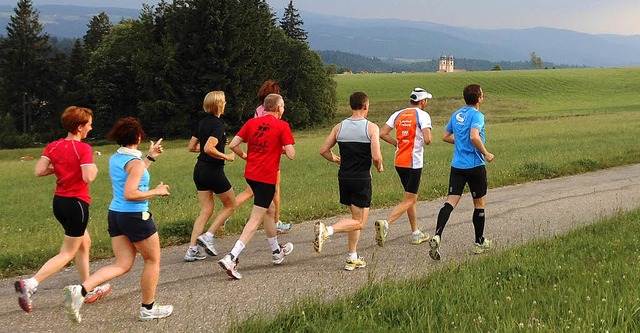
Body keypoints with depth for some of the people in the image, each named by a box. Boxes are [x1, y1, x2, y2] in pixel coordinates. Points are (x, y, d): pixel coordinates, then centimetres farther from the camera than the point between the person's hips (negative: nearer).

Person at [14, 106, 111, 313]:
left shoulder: (53, 147, 3)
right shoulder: (83, 149, -16)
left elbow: (38, 172, -6)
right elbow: (88, 178, -27)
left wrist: (58, 168, 9)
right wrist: (94, 169, -6)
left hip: (59, 202, 8)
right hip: (77, 203, -8)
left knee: (85, 243, 22)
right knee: (67, 254, 0)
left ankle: (89, 291, 29)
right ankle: (29, 284, -14)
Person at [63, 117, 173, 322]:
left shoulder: (115, 159, 9)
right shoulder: (135, 162, -17)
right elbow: (130, 194, -26)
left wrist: (150, 157, 30)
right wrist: (156, 192, -15)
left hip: (115, 214, 8)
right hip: (136, 217, -8)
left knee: (122, 265, 9)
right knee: (153, 260, 11)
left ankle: (80, 290, -10)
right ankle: (148, 309, 20)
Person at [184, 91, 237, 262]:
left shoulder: (203, 123, 10)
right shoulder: (218, 125, -16)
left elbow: (191, 147, 15)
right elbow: (209, 149, -27)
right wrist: (226, 156, -14)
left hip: (199, 170, 8)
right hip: (213, 171, -8)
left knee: (206, 210, 10)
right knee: (230, 205, 11)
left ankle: (192, 249, 3)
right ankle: (208, 236, 0)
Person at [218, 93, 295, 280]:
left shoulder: (252, 123, 6)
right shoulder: (282, 126, -8)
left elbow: (233, 145, 1)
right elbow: (291, 155, -12)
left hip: (250, 174, 7)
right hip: (267, 177, -7)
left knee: (270, 210, 25)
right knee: (256, 220, -4)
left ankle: (277, 251, 40)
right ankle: (231, 258, -16)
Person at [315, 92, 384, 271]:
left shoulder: (339, 127, 3)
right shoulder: (371, 128, -11)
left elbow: (324, 150, 3)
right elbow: (376, 156, -18)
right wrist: (379, 167, 3)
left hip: (344, 177, 6)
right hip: (362, 179, -6)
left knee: (356, 218, 18)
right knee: (359, 222, 1)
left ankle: (352, 259, 19)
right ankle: (327, 230, -21)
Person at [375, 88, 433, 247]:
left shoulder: (398, 114, 8)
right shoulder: (423, 115, -9)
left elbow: (382, 133, 1)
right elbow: (427, 140, -21)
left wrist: (398, 143, 12)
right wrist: (427, 138, 2)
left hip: (399, 161, 7)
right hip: (414, 163, -7)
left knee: (413, 198, 19)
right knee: (408, 201, -5)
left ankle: (416, 233, 24)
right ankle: (385, 224, -24)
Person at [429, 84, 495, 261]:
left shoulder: (456, 115, 11)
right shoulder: (477, 115, -11)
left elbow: (446, 137, 17)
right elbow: (474, 137, -26)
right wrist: (486, 153, -14)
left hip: (457, 166, 5)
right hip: (475, 165, -5)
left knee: (451, 201, -2)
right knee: (479, 203, 11)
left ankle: (437, 236, -22)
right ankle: (479, 243, 22)